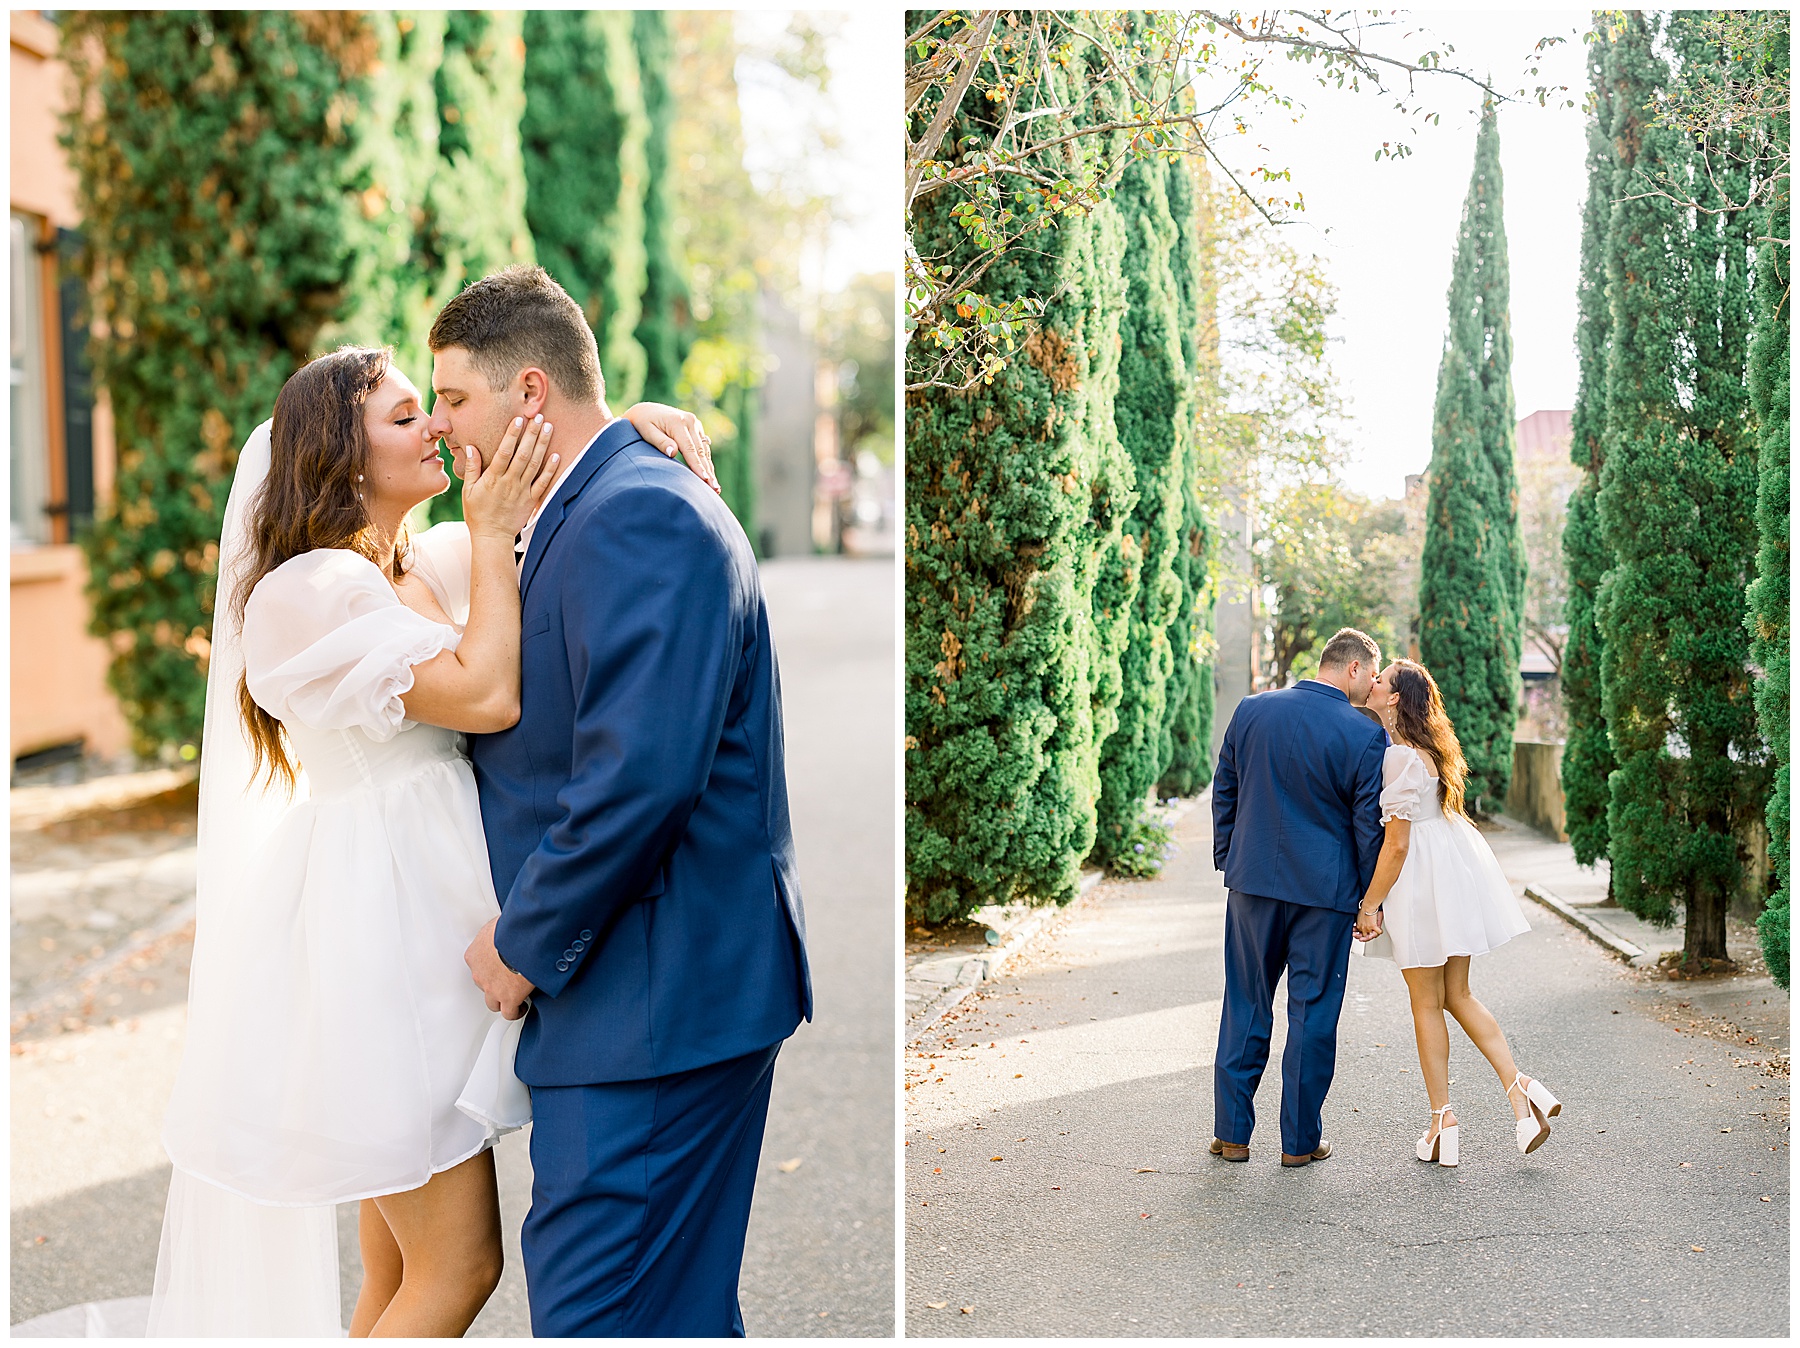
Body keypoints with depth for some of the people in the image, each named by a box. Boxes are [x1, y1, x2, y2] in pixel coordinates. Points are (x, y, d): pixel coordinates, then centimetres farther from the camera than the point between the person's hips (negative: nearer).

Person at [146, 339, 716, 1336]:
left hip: (427, 918, 9)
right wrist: (492, 537, -11)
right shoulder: (309, 591, -13)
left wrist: (630, 424, -2)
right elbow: (486, 695, -20)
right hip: (375, 918, -8)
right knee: (459, 1262, -5)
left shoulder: (439, 562, 11)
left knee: (400, 1271, 14)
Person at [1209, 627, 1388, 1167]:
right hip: (1325, 890, -3)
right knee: (1312, 1011, 7)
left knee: (1246, 1006, 12)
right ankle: (1301, 1138, 14)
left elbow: (1223, 792, 9)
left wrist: (1227, 860, 18)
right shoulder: (1366, 736, -10)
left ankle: (1232, 1133, 16)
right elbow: (1369, 825, -6)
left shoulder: (1251, 711, 1)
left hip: (1252, 881, 3)